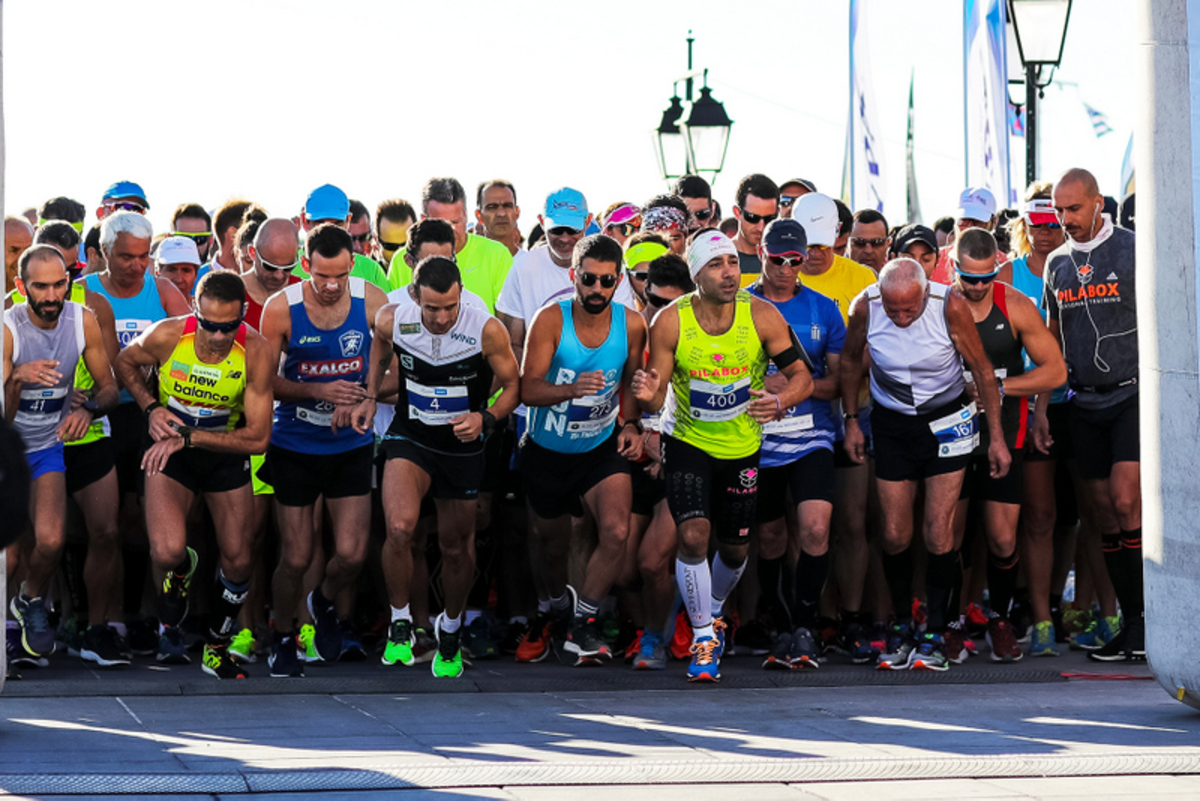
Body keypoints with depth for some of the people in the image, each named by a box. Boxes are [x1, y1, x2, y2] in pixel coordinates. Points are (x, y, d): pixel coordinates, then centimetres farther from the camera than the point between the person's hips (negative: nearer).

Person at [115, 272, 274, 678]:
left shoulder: (256, 351, -25)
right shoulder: (166, 336, -24)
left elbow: (257, 437, -23)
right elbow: (126, 362, 1)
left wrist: (188, 438, -29)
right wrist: (150, 408, -16)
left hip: (226, 452, 1)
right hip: (170, 450, -1)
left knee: (237, 561, 4)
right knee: (167, 551, -23)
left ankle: (216, 649, 29)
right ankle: (180, 570, 16)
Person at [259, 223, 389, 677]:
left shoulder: (372, 302, -9)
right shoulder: (281, 308, -13)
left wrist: (360, 401, -18)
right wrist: (318, 391, -21)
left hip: (351, 446, 1)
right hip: (294, 446, -1)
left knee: (352, 554, -5)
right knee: (295, 558, 1)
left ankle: (324, 603, 29)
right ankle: (283, 638, 27)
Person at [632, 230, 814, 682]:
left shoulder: (761, 317, -15)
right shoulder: (670, 322, -17)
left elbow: (802, 376, -10)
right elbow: (656, 398, -13)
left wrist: (780, 401, -32)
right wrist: (648, 396, -37)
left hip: (743, 447, 2)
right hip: (688, 442, -2)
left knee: (735, 548, 12)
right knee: (693, 536, -18)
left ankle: (712, 612, 44)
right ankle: (703, 636, -2)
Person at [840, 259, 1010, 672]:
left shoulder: (950, 305, -22)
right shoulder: (865, 307, -17)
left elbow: (982, 370, -10)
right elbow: (850, 359, 4)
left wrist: (997, 436, -7)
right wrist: (850, 420, 5)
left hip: (946, 421, -2)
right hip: (891, 424, 2)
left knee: (938, 533, -8)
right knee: (894, 536, 1)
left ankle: (935, 635, 1)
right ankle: (901, 628, 19)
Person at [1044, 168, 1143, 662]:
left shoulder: (1132, 250, -4)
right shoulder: (1057, 263, 12)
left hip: (1132, 395, -5)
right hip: (1085, 403, 5)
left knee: (1125, 501, -17)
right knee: (1105, 512, 4)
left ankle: (1148, 617, -9)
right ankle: (1133, 625, 8)